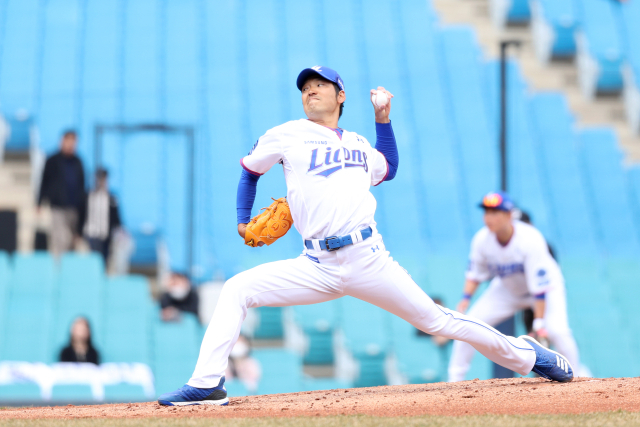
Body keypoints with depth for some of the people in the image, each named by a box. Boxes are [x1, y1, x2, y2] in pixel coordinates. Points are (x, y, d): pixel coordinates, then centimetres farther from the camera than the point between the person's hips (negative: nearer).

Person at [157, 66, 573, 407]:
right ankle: (207, 384, -19)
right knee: (237, 290, -18)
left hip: (370, 261, 1)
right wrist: (243, 220, 16)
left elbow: (388, 168, 36)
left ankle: (524, 354, 15)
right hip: (317, 267, -1)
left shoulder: (357, 143, 17)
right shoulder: (287, 135, 9)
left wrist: (383, 118, 26)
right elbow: (250, 169, 24)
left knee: (436, 320, 1)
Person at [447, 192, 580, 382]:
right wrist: (465, 298, -19)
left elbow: (540, 286, -35)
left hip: (547, 286, -4)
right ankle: (454, 379, 3)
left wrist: (539, 323, -38)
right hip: (507, 289, 4)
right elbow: (475, 273, -3)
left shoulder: (530, 240, -36)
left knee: (556, 330, -27)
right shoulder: (482, 239, -21)